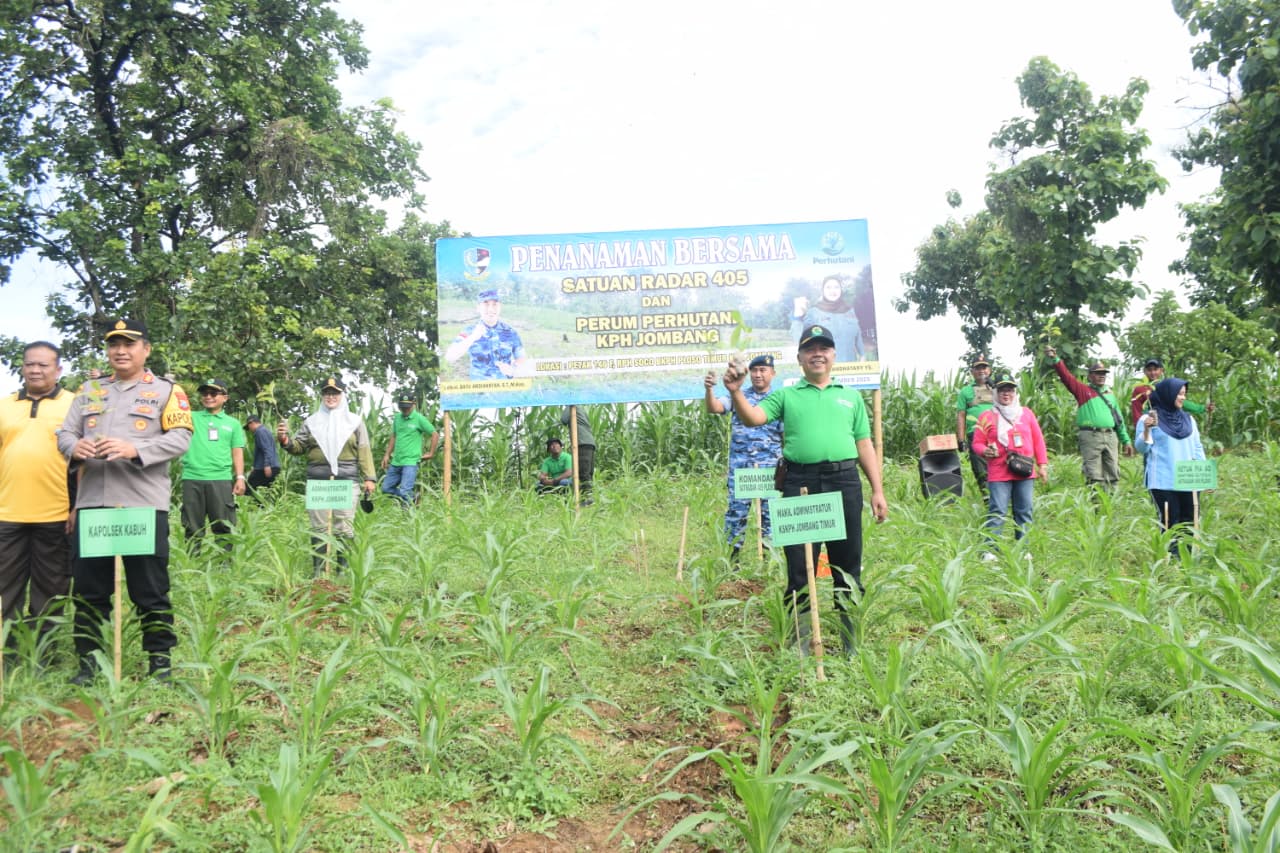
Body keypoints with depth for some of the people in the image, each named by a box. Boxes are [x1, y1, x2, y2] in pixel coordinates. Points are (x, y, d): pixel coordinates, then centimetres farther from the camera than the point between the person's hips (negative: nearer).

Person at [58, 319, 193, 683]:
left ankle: (160, 662, 13)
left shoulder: (167, 390, 4)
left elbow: (180, 438, -8)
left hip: (144, 505, -4)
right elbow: (65, 432, 11)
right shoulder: (89, 390, 17)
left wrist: (135, 450, -22)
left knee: (150, 590, 2)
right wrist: (74, 447, -13)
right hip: (92, 504, 4)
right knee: (89, 590, 10)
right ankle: (87, 662, 23)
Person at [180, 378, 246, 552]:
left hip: (221, 480, 0)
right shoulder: (191, 417, 13)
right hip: (192, 479, 1)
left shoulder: (232, 423, 14)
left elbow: (237, 453, 12)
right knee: (193, 527, 6)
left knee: (223, 526, 0)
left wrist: (240, 477, 2)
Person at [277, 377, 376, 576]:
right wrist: (285, 441, -9)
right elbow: (298, 447, 12)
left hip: (346, 480, -2)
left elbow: (364, 452, 5)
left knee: (344, 527, -2)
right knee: (318, 527, 4)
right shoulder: (311, 421, 14)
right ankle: (318, 571, 10)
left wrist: (369, 477, -2)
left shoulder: (354, 421, 9)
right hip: (317, 480, 2)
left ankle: (344, 569, 5)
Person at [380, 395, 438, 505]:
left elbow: (435, 435, -4)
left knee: (404, 491, -17)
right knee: (386, 488, 10)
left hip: (410, 462, -7)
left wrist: (431, 453, -3)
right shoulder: (397, 418, 11)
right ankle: (412, 498, 23)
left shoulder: (419, 418, -7)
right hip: (396, 462, 7)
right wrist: (387, 455, 17)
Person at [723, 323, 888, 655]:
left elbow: (864, 445, 15)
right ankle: (799, 641, 14)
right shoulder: (786, 396, 12)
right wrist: (736, 392, -21)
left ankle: (853, 641, 20)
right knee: (799, 564, 3)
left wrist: (878, 491, 9)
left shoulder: (851, 396, 17)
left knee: (848, 563, 7)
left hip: (844, 482, 1)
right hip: (800, 483, -1)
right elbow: (752, 418, -3)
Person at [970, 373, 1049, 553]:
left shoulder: (1026, 413, 12)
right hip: (998, 474, -3)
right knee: (997, 511, -7)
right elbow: (977, 443, 4)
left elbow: (1038, 440, 14)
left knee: (1024, 511, 7)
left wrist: (1042, 464, 10)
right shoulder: (986, 416, 4)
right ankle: (991, 550, -5)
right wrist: (985, 451, -18)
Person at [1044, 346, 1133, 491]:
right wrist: (1055, 360, -23)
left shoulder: (1110, 394, 20)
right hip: (1090, 436, -5)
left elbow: (1119, 419, 23)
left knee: (1112, 475, 7)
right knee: (1094, 477, -7)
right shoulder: (1083, 390, 6)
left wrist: (1126, 440, 21)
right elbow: (1066, 376, -8)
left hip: (1110, 436, 5)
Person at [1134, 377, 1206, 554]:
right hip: (1163, 482, -5)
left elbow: (1197, 447, 17)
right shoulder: (1148, 419, -2)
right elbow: (1142, 449, -4)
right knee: (1169, 521, -5)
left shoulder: (1188, 419, 14)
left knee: (1189, 520, 3)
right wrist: (1146, 430, -21)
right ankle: (1172, 556, 2)